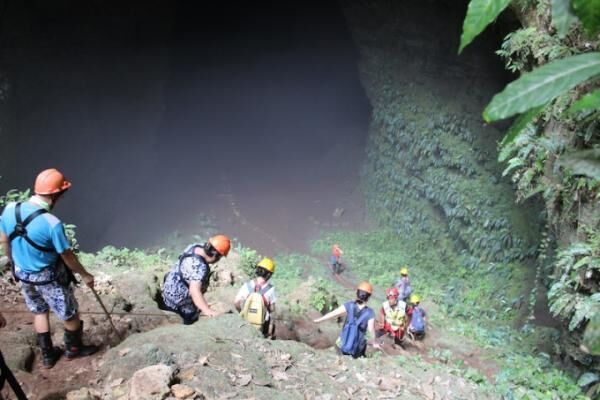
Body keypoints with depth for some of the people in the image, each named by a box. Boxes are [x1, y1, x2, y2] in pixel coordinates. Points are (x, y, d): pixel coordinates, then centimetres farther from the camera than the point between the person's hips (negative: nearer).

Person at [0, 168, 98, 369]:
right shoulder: (52, 224, -32)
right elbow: (67, 257, -19)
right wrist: (85, 275, -2)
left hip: (22, 274, 6)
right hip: (49, 277, -6)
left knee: (39, 312, 27)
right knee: (70, 314, 19)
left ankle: (47, 355, 40)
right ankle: (73, 348, 42)